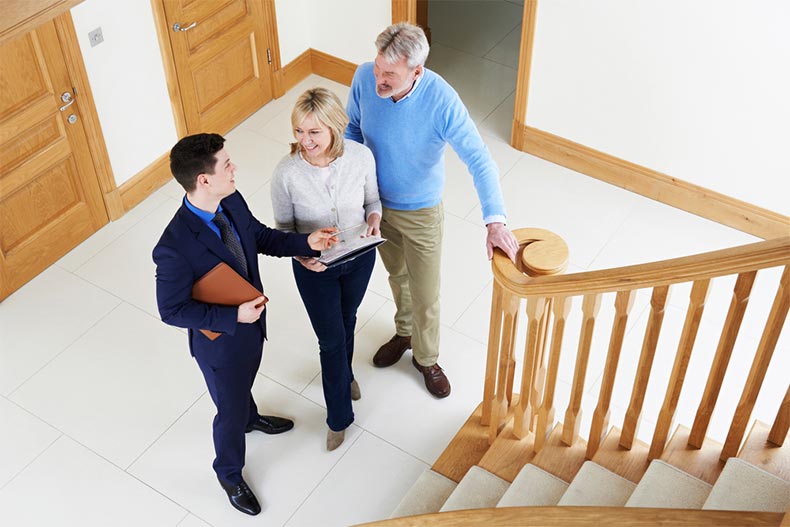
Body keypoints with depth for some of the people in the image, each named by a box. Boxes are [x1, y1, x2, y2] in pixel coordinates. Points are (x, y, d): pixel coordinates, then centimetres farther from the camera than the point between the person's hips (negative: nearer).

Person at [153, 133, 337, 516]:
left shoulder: (232, 202, -17)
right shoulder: (174, 248, -38)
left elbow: (260, 237, 1)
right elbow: (172, 310, -26)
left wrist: (305, 242, -14)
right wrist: (234, 316, -30)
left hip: (252, 320, 6)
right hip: (219, 340, -6)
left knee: (243, 384, 36)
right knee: (230, 410, 18)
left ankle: (250, 417, 69)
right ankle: (229, 473, 48)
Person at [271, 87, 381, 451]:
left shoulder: (361, 156, -22)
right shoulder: (286, 173, -27)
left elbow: (372, 199, -2)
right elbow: (283, 227, -11)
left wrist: (373, 218, -24)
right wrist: (301, 254, -29)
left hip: (359, 258, 3)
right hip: (314, 268, -2)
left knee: (347, 320, 28)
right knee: (331, 340, 10)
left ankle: (343, 374, 61)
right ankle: (339, 417, 34)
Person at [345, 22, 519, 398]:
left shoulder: (442, 102, -34)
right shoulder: (364, 78, -22)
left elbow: (479, 161, -34)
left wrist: (495, 222, -45)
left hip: (420, 212, -3)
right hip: (376, 202, 3)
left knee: (425, 294, 13)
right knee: (397, 275, 28)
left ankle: (426, 358, 42)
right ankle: (404, 332, 56)